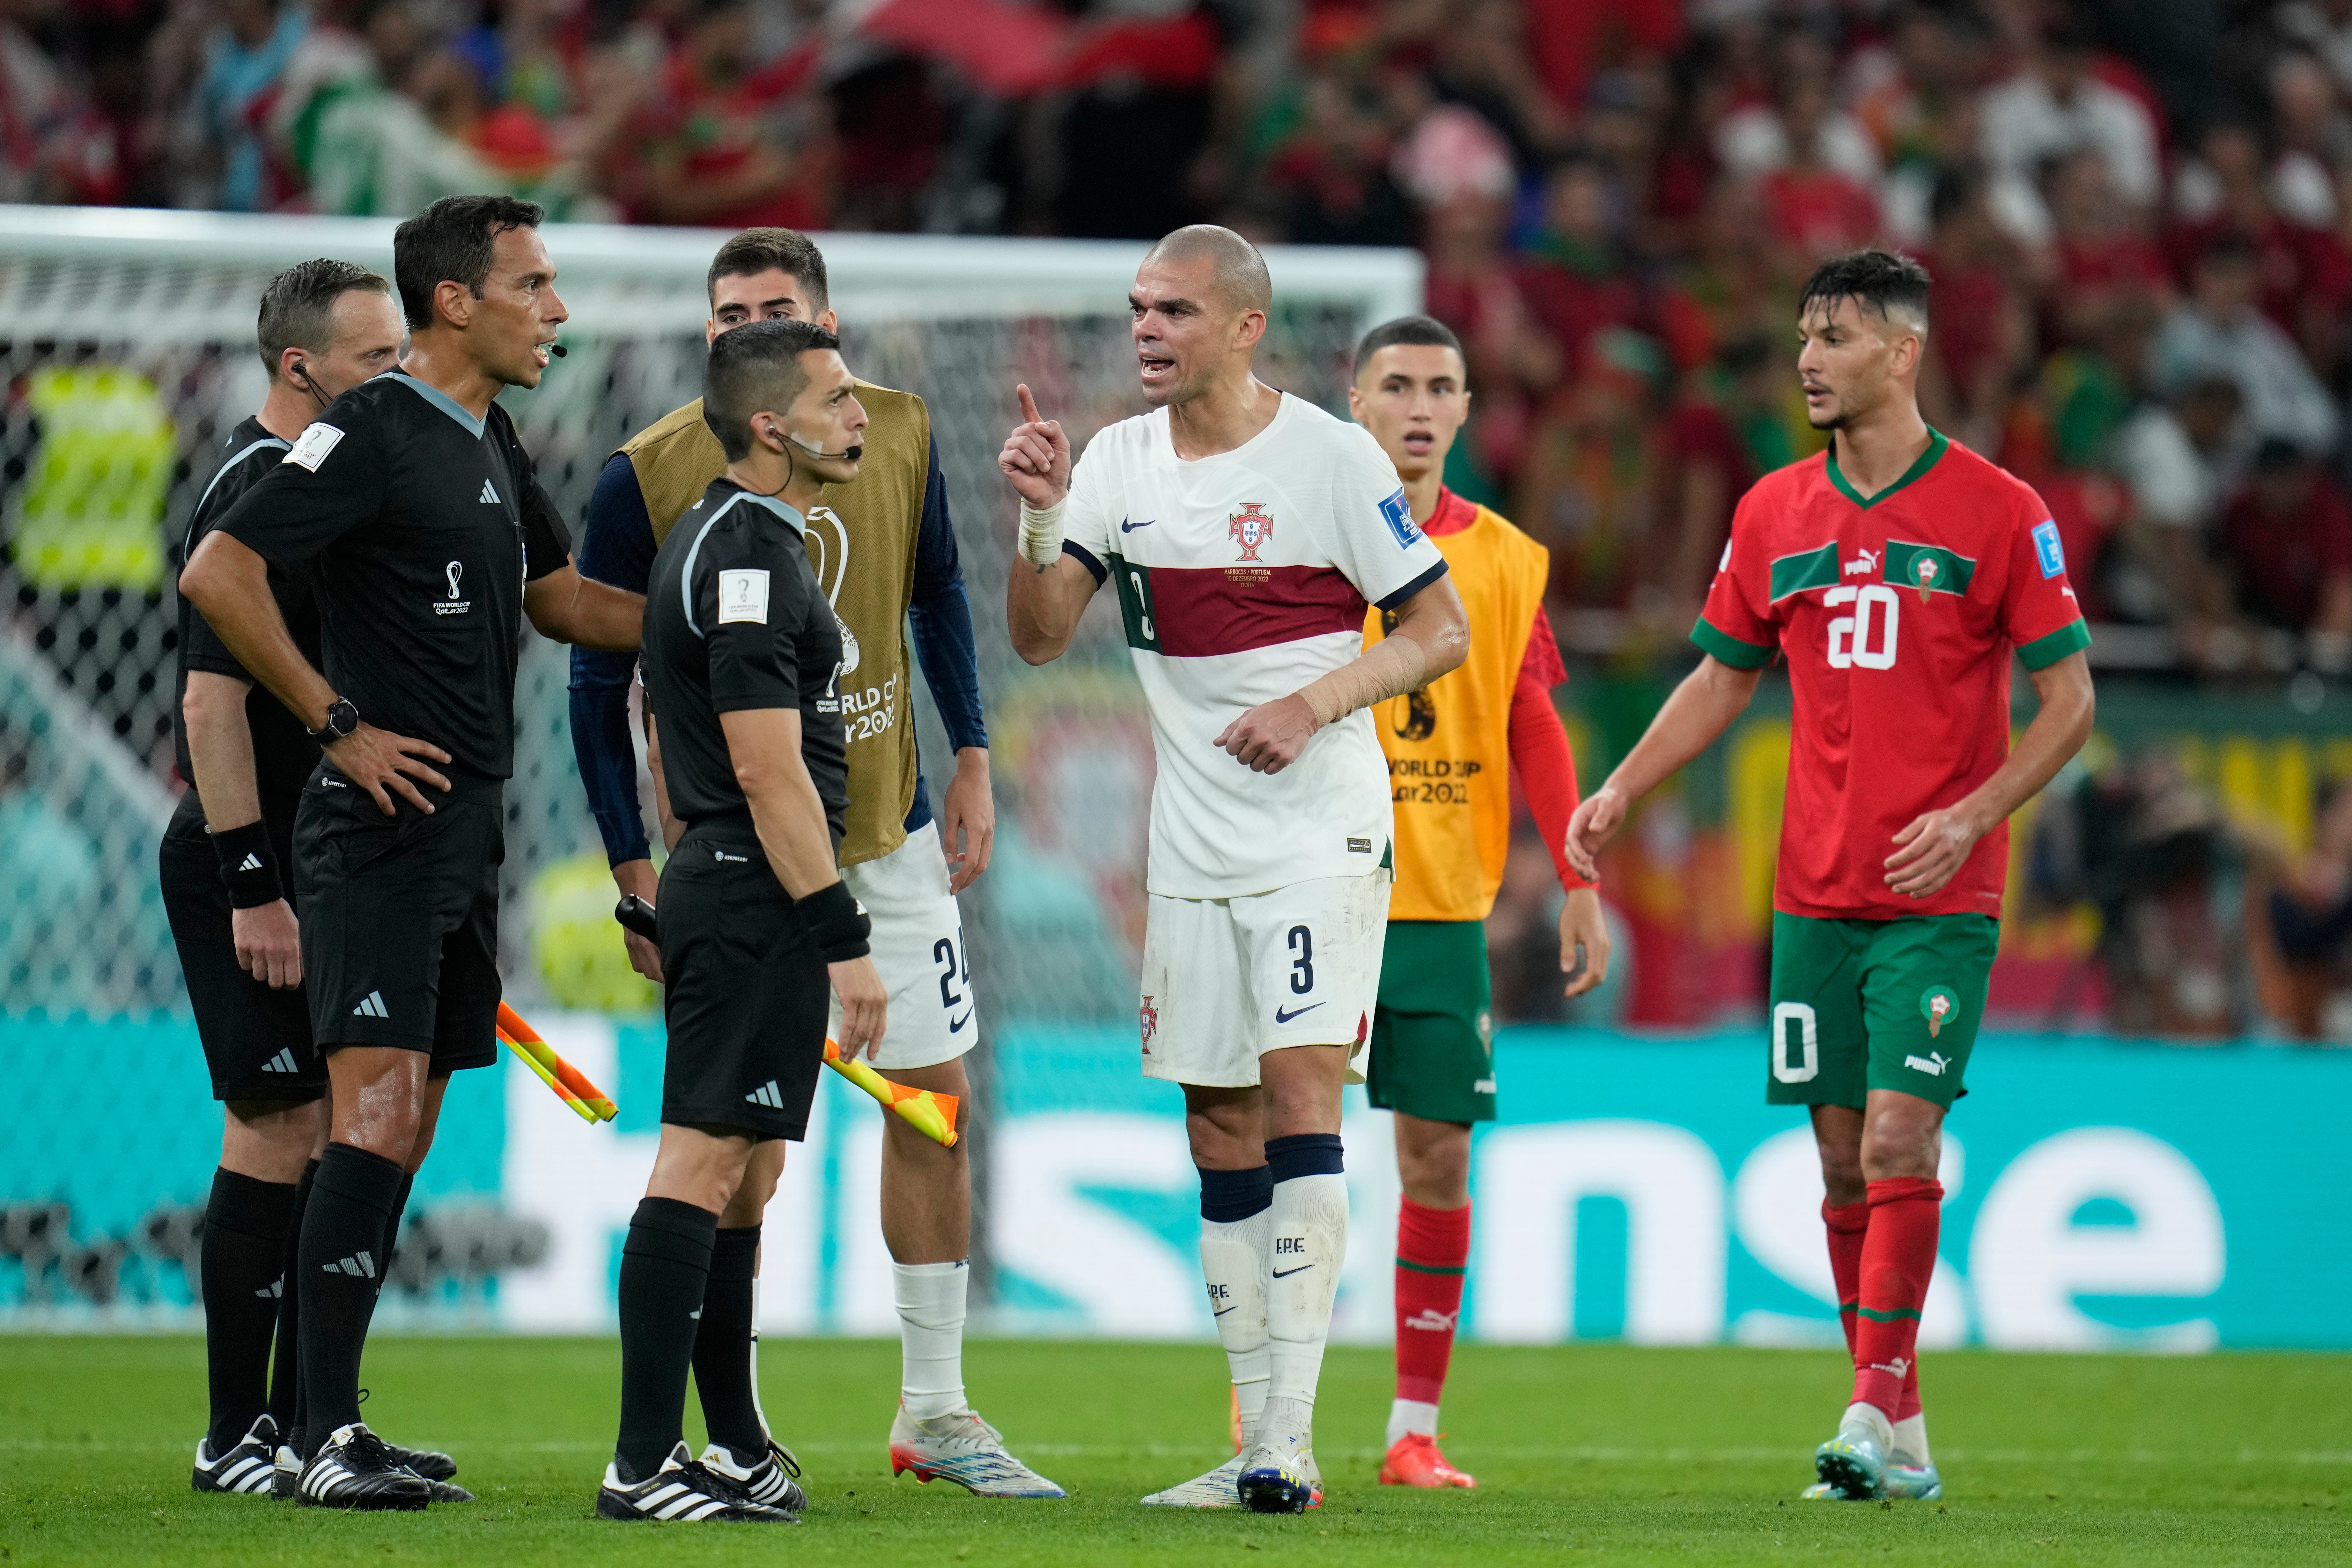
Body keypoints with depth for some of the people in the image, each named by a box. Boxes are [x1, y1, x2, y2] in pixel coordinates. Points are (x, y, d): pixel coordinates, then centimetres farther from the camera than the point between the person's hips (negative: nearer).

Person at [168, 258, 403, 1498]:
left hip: (331, 858, 10)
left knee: (339, 1131, 10)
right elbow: (211, 698, -20)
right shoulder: (257, 490, -15)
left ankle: (304, 1422, 15)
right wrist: (252, 887, -23)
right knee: (278, 1130, -9)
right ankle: (236, 1436, -4)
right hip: (256, 865, -10)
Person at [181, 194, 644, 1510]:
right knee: (379, 1107, -15)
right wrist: (339, 725, -16)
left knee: (406, 1126, 9)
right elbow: (218, 575, -18)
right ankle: (328, 1439, -17)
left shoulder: (492, 444, 16)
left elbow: (562, 600, 30)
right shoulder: (372, 434, -12)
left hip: (466, 830, 9)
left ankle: (331, 1422, 14)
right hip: (386, 823, -9)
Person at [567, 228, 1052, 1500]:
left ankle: (934, 1409, 17)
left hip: (887, 824, 4)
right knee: (743, 1147, -6)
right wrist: (635, 870, -12)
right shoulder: (647, 477, -13)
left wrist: (970, 760, 8)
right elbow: (597, 683, -8)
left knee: (934, 1098, 7)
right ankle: (732, 1436, 5)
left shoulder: (899, 435, -2)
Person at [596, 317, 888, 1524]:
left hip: (716, 885, 11)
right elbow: (770, 769, -19)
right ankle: (645, 1464, -13)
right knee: (701, 1163, -11)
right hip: (757, 898, -11)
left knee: (714, 1172, 11)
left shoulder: (723, 541, 18)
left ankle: (659, 1457, 13)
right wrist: (843, 942, -19)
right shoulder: (749, 557, -15)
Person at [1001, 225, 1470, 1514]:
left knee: (1299, 1086, -17)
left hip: (1323, 833, -6)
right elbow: (1039, 638, 3)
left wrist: (1315, 704, -18)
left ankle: (1291, 1433, -20)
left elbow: (1443, 632, -5)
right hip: (1193, 850, 6)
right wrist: (1043, 520, -14)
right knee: (1220, 1128, 6)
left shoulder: (1329, 458, -8)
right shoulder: (1119, 464, 6)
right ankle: (1256, 1440, 12)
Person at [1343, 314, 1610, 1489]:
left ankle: (1414, 1431, 9)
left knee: (1438, 1159, 2)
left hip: (1447, 904, 3)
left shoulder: (1504, 557, 10)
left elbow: (1534, 729, 12)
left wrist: (1579, 884, 6)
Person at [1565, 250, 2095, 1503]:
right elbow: (1721, 680, 18)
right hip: (1813, 893, 4)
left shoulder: (1999, 513, -5)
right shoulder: (1776, 515, 8)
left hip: (1940, 895, -4)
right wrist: (1619, 792, 5)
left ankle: (1875, 1413, -15)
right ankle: (1898, 1436, 11)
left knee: (1899, 1138, -15)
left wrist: (1973, 815, -16)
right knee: (1844, 1159, 4)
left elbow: (2068, 700, -3)